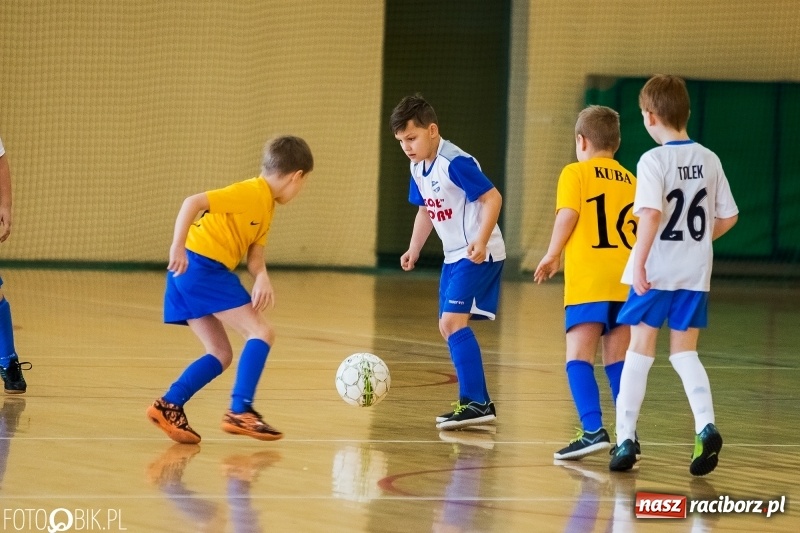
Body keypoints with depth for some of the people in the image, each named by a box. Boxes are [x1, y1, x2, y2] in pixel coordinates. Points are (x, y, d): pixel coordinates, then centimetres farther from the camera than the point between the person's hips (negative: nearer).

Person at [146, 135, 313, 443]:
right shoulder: (251, 193, -12)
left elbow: (255, 255, 8)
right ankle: (240, 411, -16)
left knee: (221, 355, 11)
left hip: (190, 276, 10)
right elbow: (193, 203, -21)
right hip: (202, 266, -10)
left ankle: (168, 406, 5)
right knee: (261, 333, -10)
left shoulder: (266, 205, 17)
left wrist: (262, 278, -13)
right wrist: (177, 248, -29)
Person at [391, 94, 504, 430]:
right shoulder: (418, 168, 8)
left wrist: (481, 240, -30)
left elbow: (492, 198, -21)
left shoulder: (455, 163, -20)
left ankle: (475, 403, -19)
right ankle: (478, 405, 16)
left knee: (453, 320, -19)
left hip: (479, 255, -10)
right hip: (454, 257, 10)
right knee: (449, 327, 10)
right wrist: (414, 250, 13)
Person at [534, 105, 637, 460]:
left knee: (578, 355, -6)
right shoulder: (631, 181, 17)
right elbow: (640, 229, 15)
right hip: (625, 279, 5)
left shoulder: (575, 173, 2)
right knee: (618, 358, 11)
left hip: (588, 280, -5)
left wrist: (551, 256, 5)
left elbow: (567, 215, -7)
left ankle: (593, 429, -19)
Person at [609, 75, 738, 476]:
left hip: (656, 272, -5)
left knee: (640, 350, 6)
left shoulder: (654, 161, -13)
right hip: (696, 274, 5)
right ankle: (706, 425, -9)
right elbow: (728, 217, 9)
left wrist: (640, 263, -21)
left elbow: (651, 214, -25)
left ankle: (625, 438, 7)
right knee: (684, 352, 12)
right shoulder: (709, 160, 5)